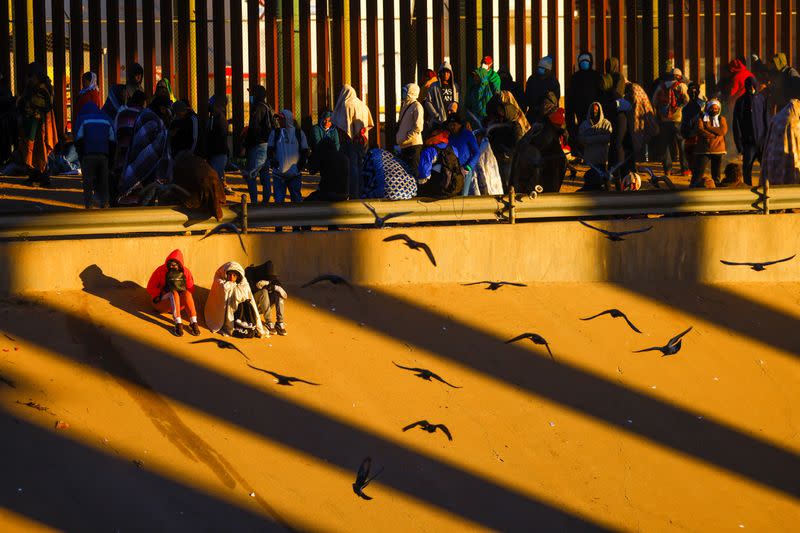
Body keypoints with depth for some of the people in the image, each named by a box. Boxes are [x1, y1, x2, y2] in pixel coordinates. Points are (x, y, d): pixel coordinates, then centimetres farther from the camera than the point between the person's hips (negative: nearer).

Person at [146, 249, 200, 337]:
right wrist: (161, 293, -16)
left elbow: (191, 290, 7)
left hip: (179, 303, 2)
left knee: (187, 293, -33)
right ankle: (178, 323, -51)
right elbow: (150, 289, 1)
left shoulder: (186, 272, 3)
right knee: (174, 293, -37)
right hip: (162, 303, -2)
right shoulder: (160, 271, -4)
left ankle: (193, 322, -45)